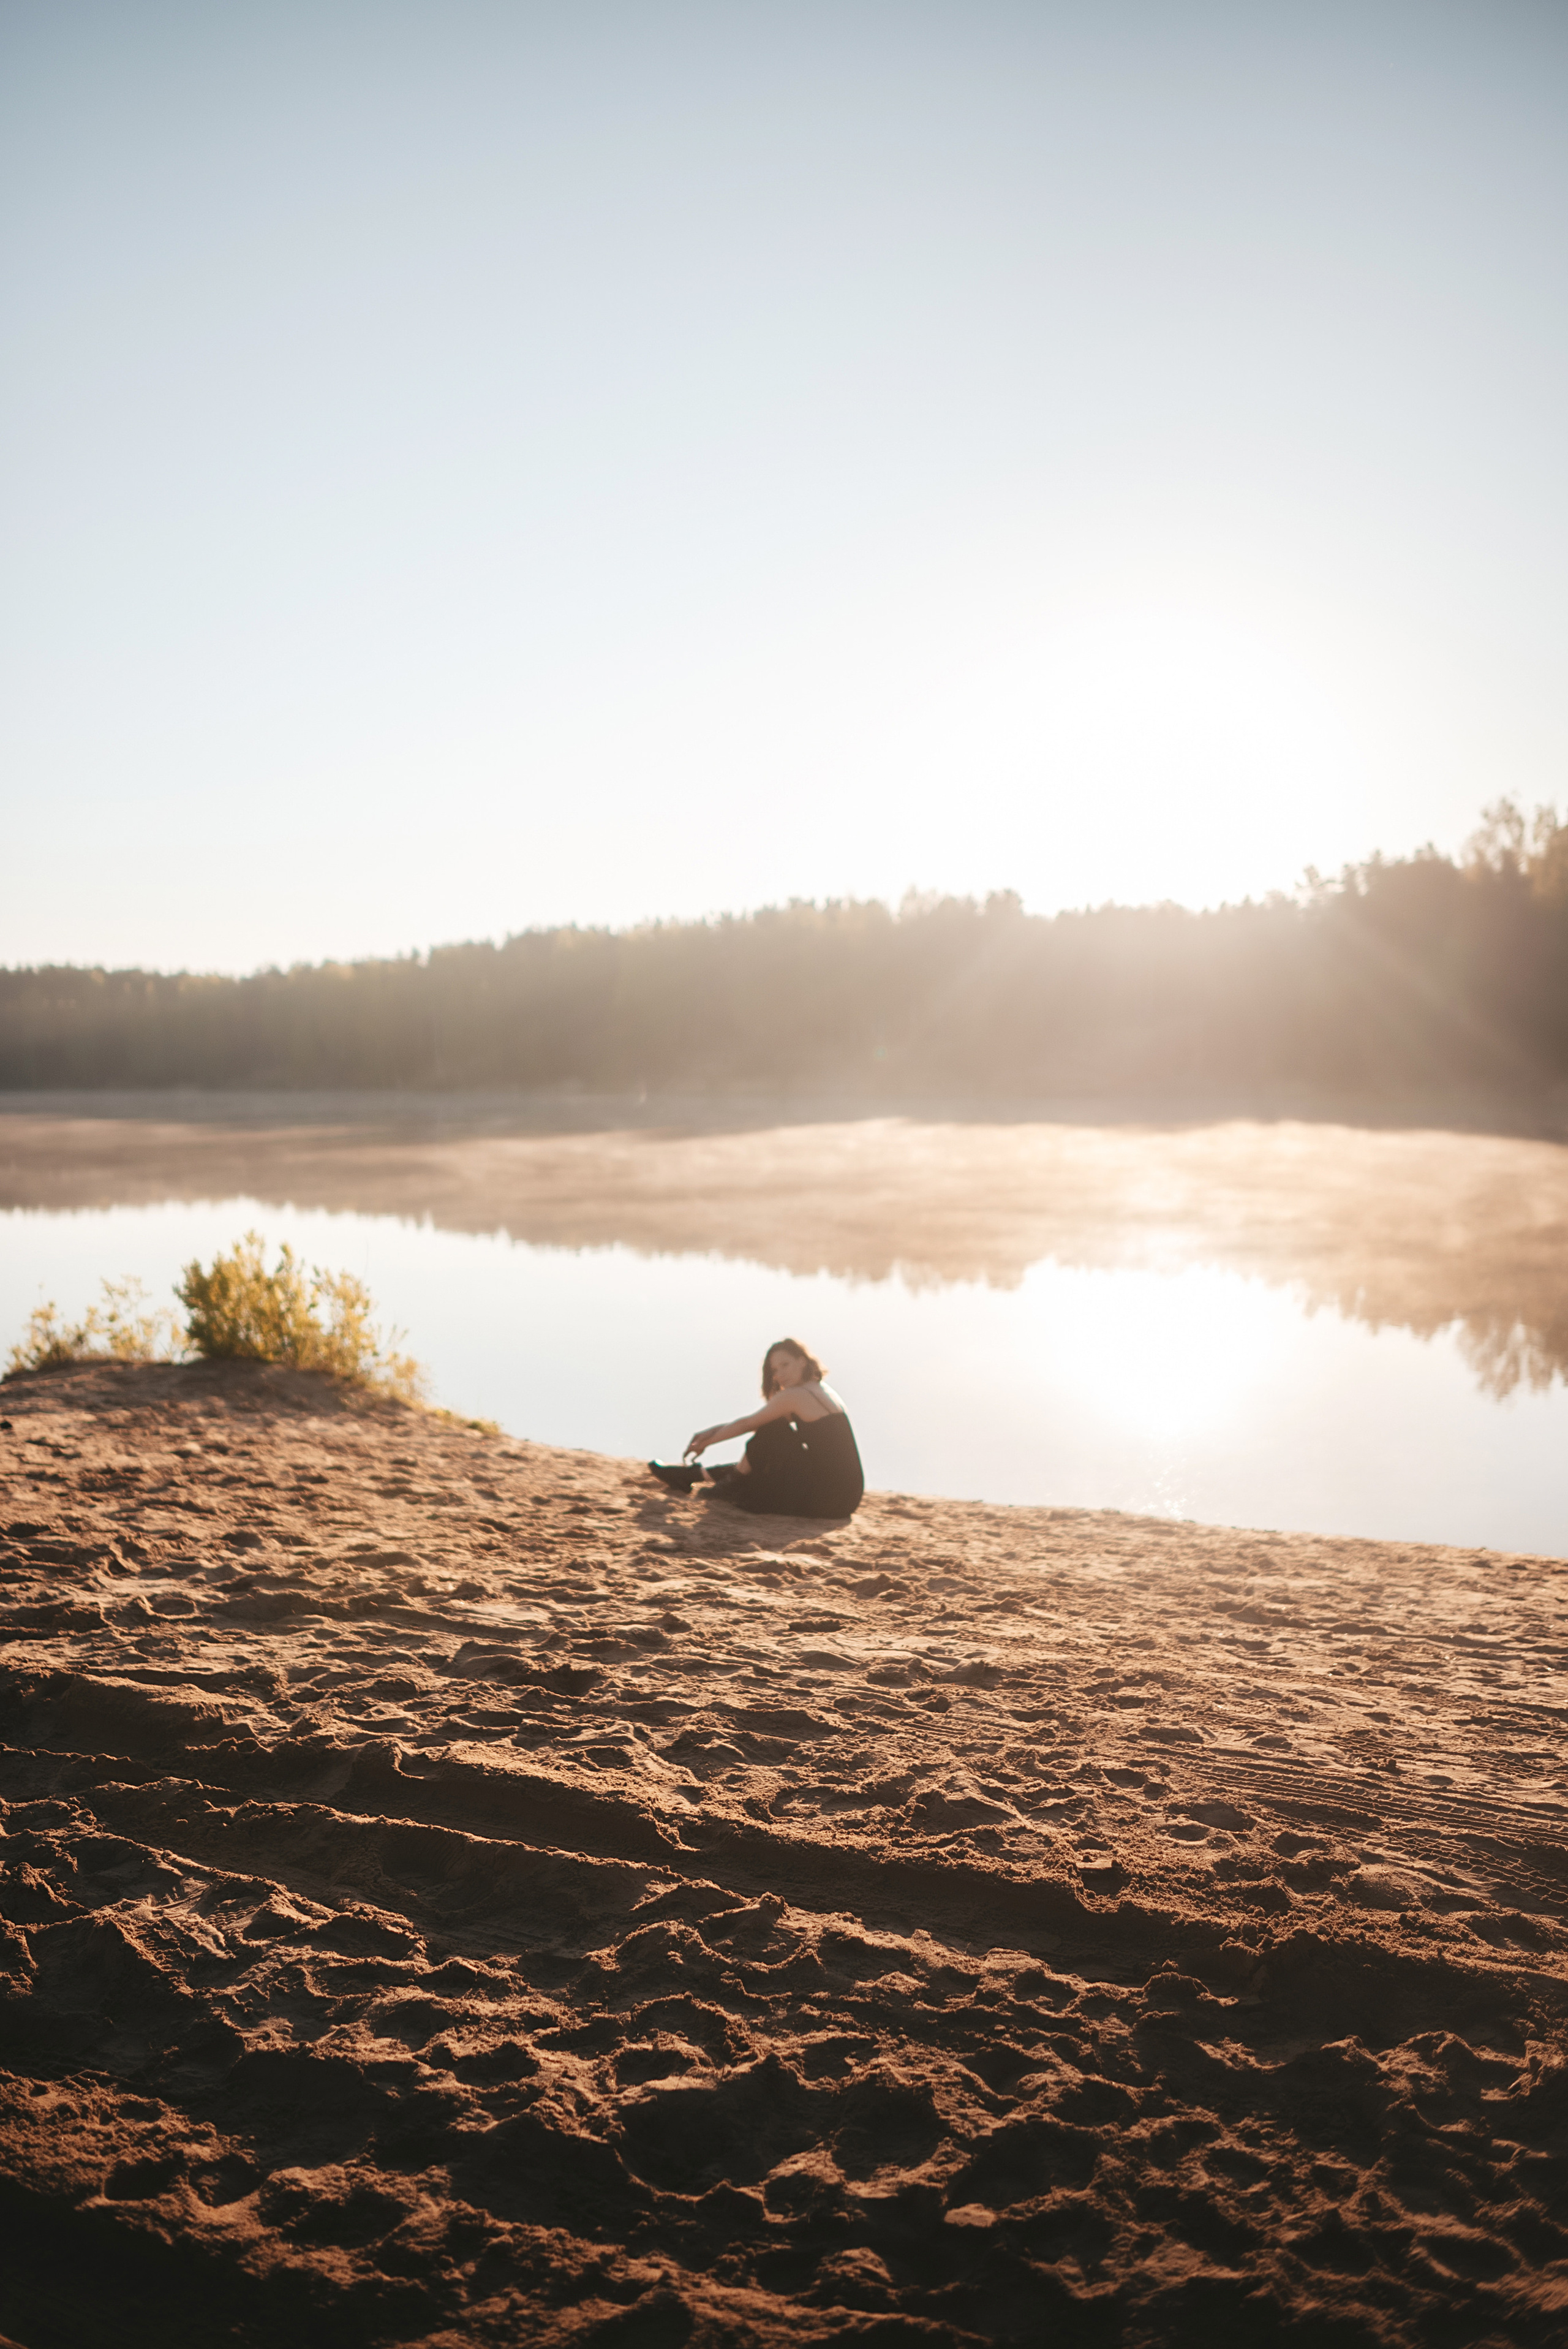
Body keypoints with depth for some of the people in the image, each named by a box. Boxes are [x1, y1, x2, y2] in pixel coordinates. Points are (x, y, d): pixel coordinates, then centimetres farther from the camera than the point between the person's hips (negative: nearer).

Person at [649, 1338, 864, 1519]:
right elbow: (753, 1423, 19)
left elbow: (746, 1424, 0)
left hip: (829, 1498, -9)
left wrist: (705, 1442, 13)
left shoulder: (795, 1396, -12)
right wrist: (712, 1432, 16)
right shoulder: (820, 1389, 15)